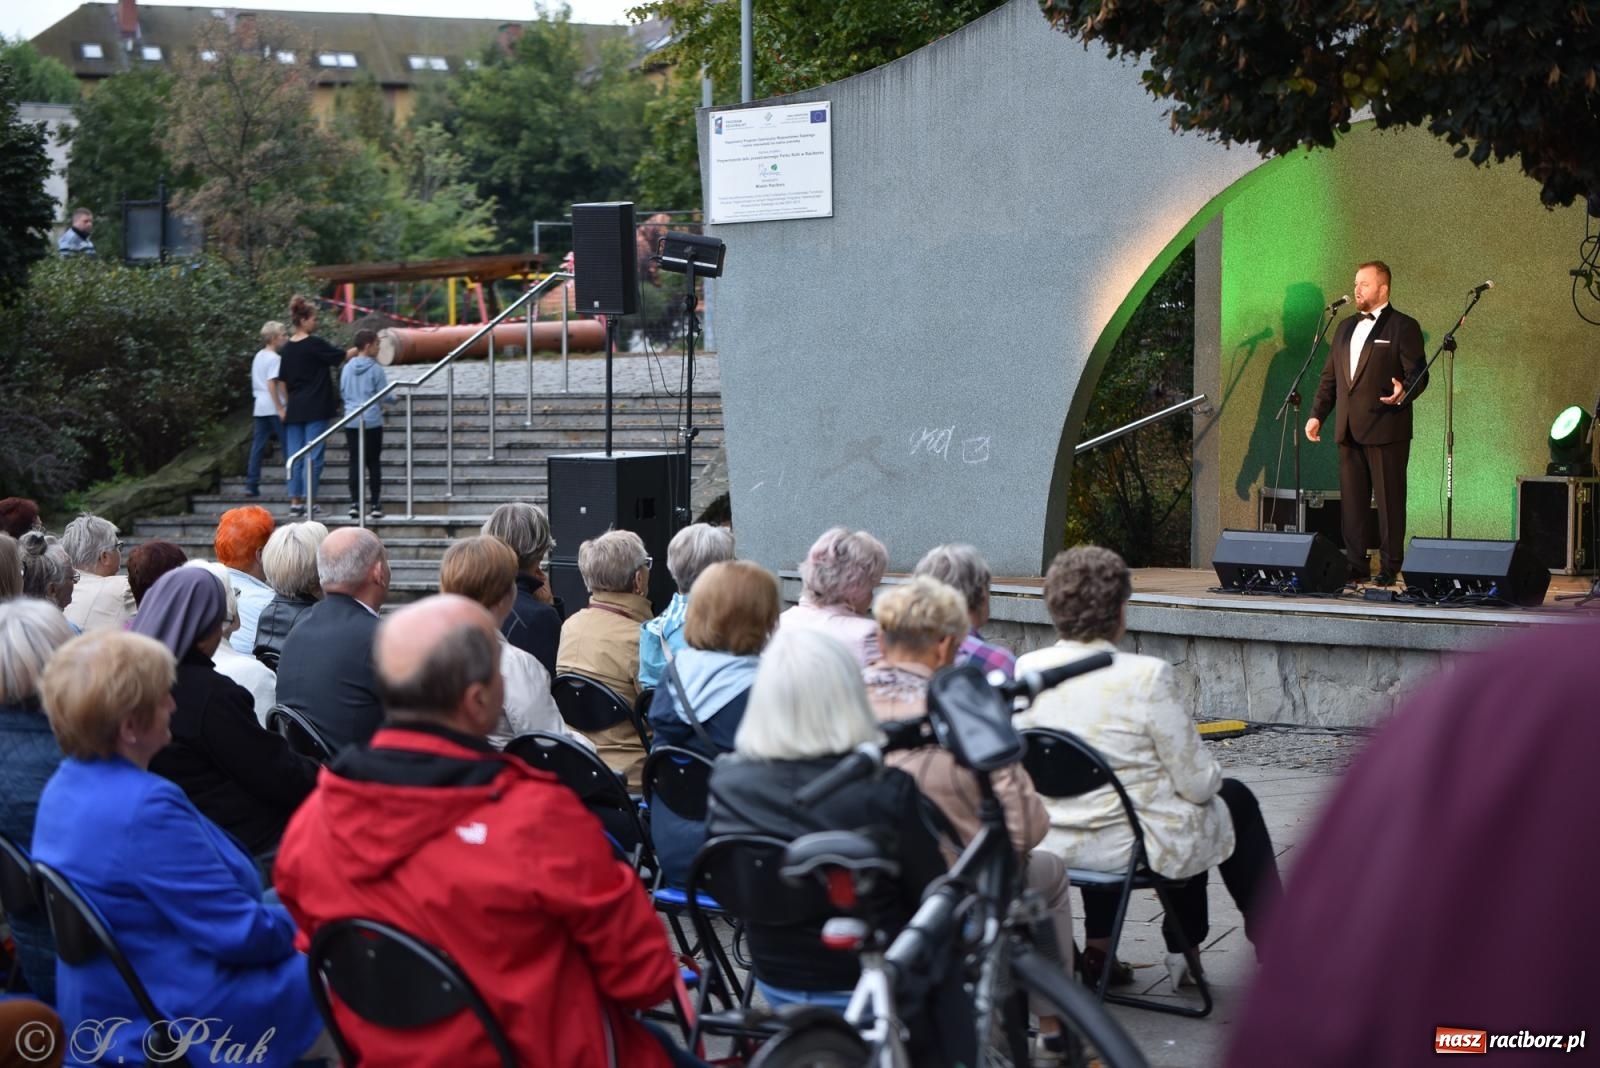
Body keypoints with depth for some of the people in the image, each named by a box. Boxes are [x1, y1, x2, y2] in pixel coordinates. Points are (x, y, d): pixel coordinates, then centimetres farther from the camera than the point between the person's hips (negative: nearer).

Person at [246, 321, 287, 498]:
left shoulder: (259, 356, 15)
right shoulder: (274, 358, -12)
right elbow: (272, 384, -20)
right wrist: (280, 408, -20)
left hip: (259, 406, 8)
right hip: (273, 407, -8)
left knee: (258, 445, 4)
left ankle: (251, 485, -1)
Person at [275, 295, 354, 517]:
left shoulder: (286, 348, 7)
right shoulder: (315, 344, -11)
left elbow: (282, 381, 12)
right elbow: (341, 357, -3)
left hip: (294, 409, 6)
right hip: (315, 408, -6)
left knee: (294, 456, 8)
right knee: (313, 456, -2)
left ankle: (295, 502, 8)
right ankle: (308, 501, -3)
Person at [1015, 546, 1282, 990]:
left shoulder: (1025, 670, -7)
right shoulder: (1146, 677, -21)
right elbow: (1198, 783, -15)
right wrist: (1211, 776, 9)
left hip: (1051, 845, 5)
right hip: (1136, 845, -5)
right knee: (1234, 799, 23)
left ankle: (1098, 945, 36)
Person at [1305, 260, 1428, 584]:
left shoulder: (1403, 327, -1)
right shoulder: (1345, 328, 19)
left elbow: (1418, 374, -7)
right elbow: (1330, 378, 20)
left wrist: (1404, 394, -27)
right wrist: (1317, 414, 11)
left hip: (1386, 430, -6)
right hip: (1349, 431, 6)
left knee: (1389, 501, -3)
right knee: (1352, 501, 6)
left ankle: (1390, 567, 1)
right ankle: (1355, 567, 10)